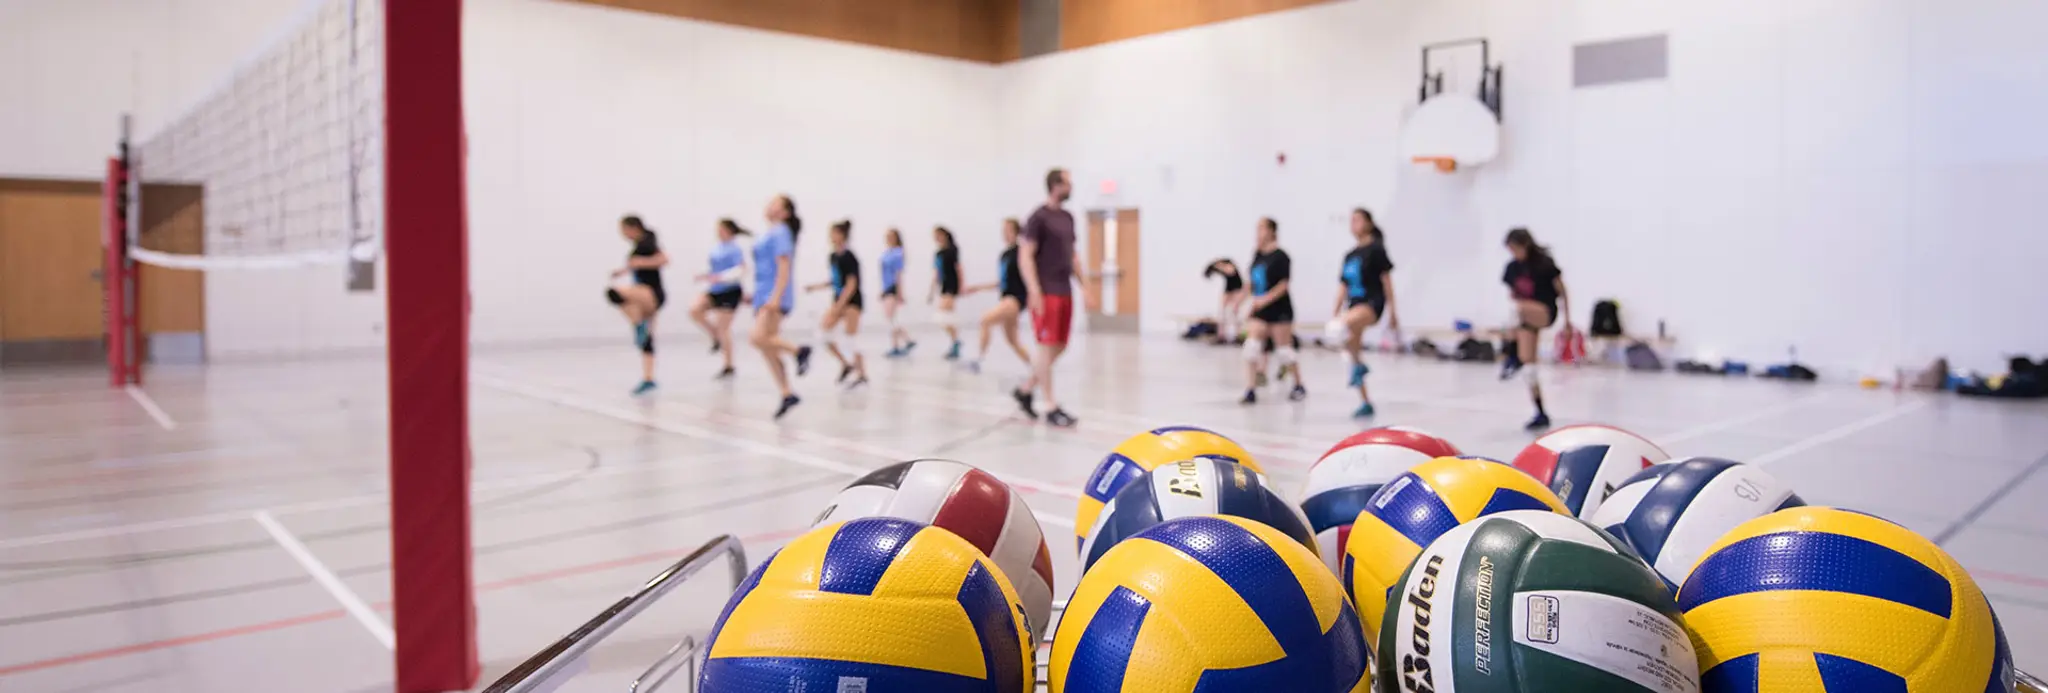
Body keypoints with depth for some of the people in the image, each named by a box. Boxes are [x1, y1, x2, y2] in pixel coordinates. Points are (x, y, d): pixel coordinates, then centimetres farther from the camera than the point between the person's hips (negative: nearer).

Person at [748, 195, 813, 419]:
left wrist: (776, 297, -24)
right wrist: (756, 294, 25)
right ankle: (787, 394, 9)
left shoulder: (780, 232, -7)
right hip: (763, 297, 9)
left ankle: (799, 351, -7)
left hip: (774, 297, -9)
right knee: (768, 349, 5)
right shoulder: (771, 234, 19)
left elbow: (784, 267, -16)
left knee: (760, 339, -24)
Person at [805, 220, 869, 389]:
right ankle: (846, 364, 9)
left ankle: (862, 375, 3)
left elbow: (851, 284, -18)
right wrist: (818, 286, 6)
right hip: (839, 299, 8)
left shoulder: (849, 257, -15)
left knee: (852, 337, -7)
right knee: (823, 331, -1)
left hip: (852, 301, -8)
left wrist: (839, 306, -21)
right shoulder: (834, 256, 9)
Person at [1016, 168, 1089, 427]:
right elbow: (1025, 255, -13)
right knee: (1048, 347, -4)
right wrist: (1034, 292, -21)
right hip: (1046, 293, -8)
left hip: (1065, 292, 8)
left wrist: (1084, 284, 18)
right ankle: (1052, 408, 1)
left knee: (1060, 347, 10)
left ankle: (1025, 390, 24)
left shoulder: (1067, 217, 15)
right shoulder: (1039, 217, -9)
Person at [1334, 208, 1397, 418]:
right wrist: (1334, 316, 15)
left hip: (1372, 304, -8)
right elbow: (1344, 288, 18)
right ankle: (1366, 403, 11)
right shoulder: (1349, 256, 15)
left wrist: (1392, 311, -8)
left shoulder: (1376, 249, -3)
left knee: (1348, 323, -37)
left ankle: (1358, 364, -16)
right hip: (1354, 305, 8)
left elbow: (1386, 280, -5)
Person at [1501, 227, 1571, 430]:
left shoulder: (1544, 263, -8)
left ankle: (1513, 358, -30)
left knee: (1519, 308, -40)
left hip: (1545, 312, -6)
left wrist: (1567, 319, -2)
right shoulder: (1512, 268, 6)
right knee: (1527, 363, -3)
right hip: (1527, 318, 6)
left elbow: (1562, 290, -2)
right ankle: (1541, 414, 5)